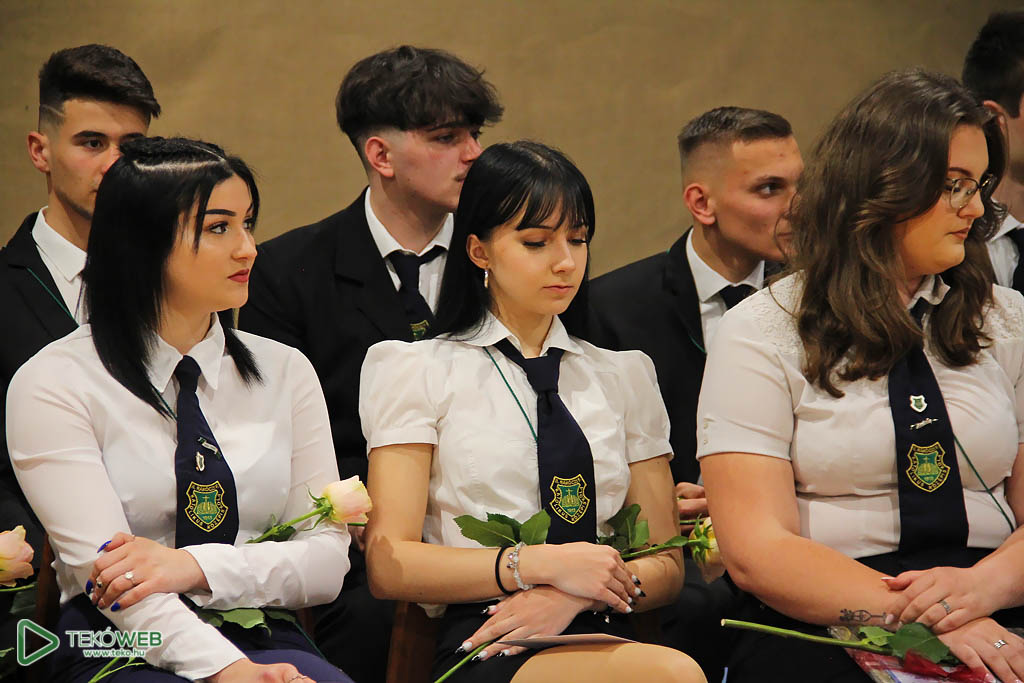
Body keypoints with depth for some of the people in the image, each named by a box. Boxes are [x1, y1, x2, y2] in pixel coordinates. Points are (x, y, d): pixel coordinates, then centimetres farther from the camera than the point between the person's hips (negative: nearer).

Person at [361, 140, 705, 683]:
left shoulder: (623, 377, 21)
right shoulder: (418, 370, 10)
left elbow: (665, 565, 15)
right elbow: (388, 564, 0)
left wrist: (575, 595, -6)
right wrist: (540, 564, -12)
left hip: (599, 634, 4)